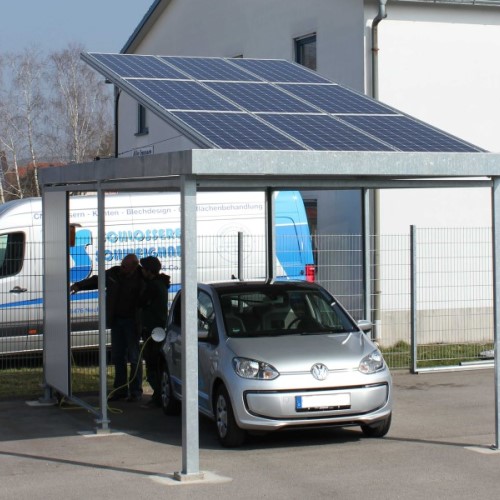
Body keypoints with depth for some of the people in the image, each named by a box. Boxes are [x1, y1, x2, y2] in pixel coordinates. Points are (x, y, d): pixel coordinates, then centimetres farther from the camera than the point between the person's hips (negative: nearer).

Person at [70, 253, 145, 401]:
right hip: (116, 320, 5)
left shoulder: (141, 278, -12)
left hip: (132, 322, -5)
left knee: (134, 357, -1)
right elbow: (96, 280, 14)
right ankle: (120, 389, 18)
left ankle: (135, 392, 6)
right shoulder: (114, 273, 1)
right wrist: (79, 285, 6)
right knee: (118, 356, 9)